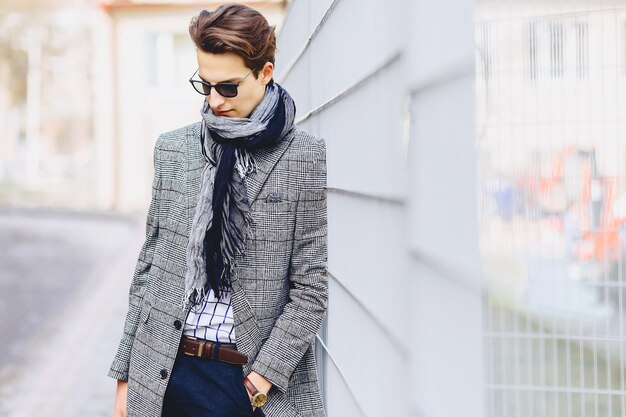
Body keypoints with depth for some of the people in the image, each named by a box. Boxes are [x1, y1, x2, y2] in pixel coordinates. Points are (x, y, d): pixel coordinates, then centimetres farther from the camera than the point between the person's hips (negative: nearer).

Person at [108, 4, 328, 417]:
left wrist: (264, 376, -12)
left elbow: (312, 287, -6)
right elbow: (149, 265, 9)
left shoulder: (308, 159, -5)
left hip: (252, 379, -3)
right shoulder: (173, 149, 7)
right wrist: (126, 374, 7)